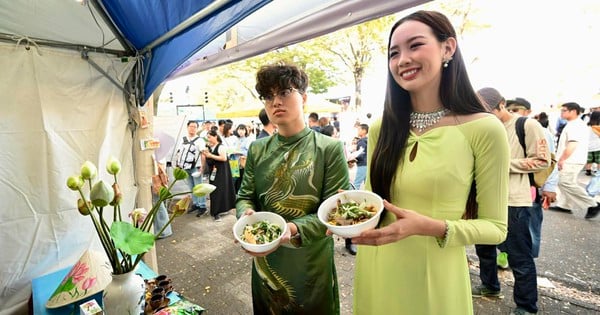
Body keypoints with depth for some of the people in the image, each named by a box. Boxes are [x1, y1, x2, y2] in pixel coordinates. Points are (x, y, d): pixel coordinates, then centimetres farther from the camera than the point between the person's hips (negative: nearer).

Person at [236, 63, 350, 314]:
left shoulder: (330, 148, -12)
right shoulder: (257, 149, 1)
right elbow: (245, 197, 4)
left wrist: (294, 230, -31)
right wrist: (247, 214, -19)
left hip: (312, 263, -3)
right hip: (265, 262, 4)